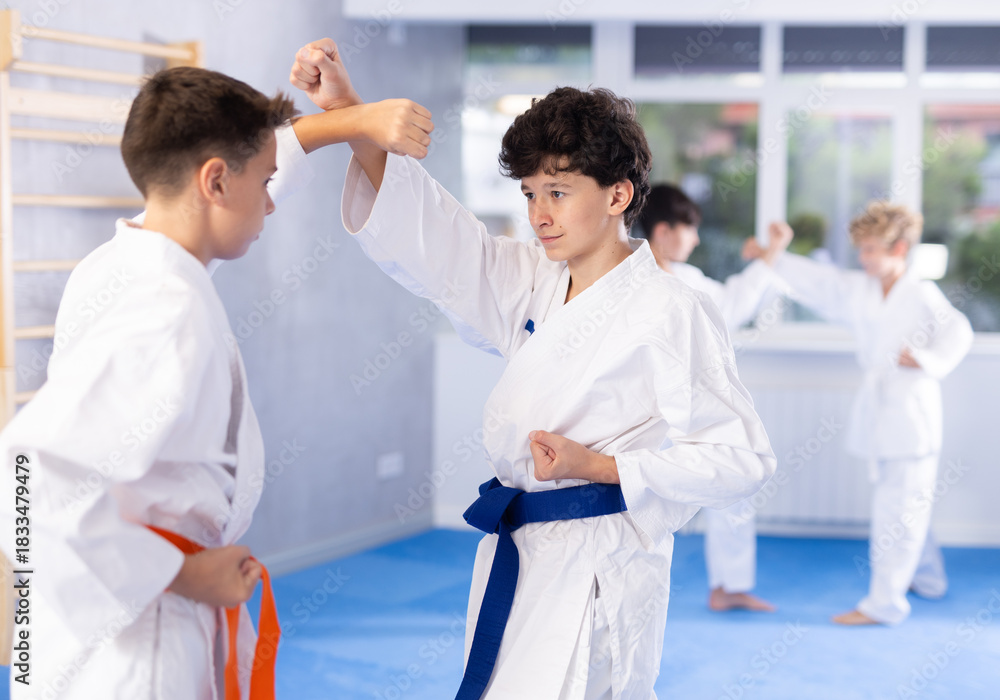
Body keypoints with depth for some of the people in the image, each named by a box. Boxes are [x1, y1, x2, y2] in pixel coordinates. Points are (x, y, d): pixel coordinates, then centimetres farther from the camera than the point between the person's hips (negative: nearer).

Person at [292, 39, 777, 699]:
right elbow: (427, 230, 1)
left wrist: (598, 466, -16)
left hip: (598, 566, -7)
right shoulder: (532, 284, 7)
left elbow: (742, 458, -12)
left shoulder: (670, 312, -13)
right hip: (520, 554, 7)